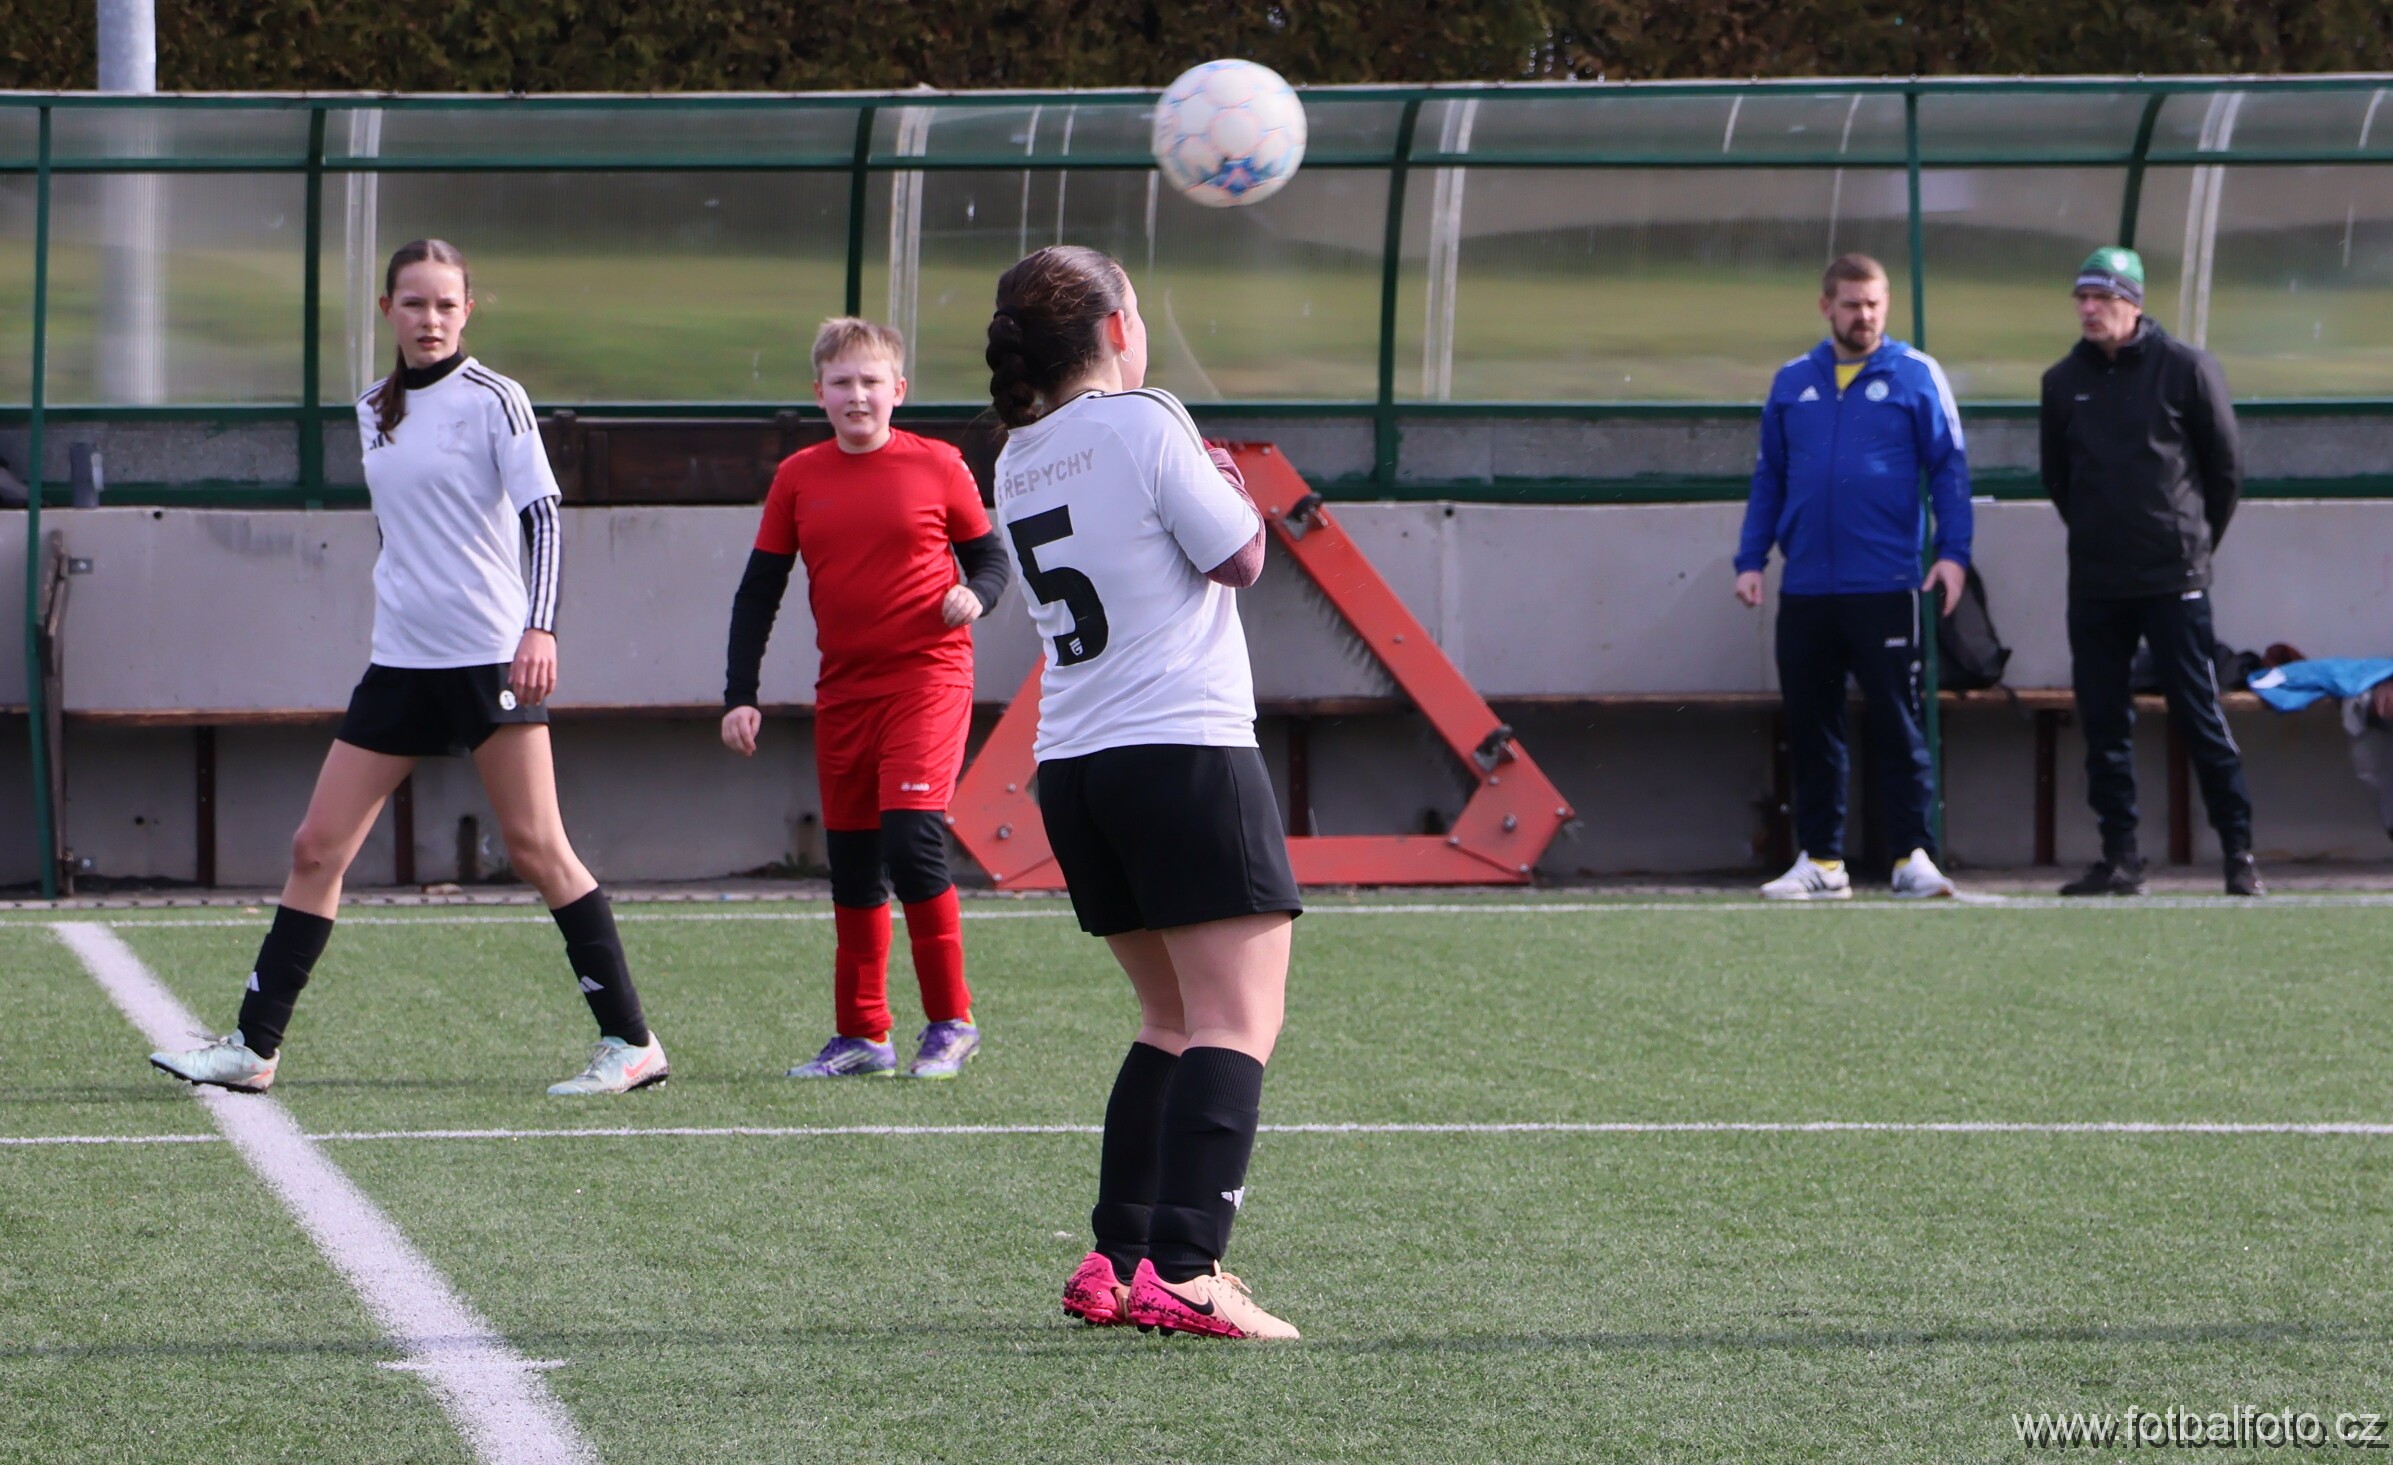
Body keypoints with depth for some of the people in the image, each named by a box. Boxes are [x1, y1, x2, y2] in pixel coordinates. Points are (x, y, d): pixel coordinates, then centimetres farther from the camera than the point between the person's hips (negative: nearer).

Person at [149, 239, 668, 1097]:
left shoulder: (492, 400, -6)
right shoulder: (374, 413, 13)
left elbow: (542, 512, -14)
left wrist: (539, 626, -26)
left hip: (492, 656, -6)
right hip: (401, 663, 6)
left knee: (535, 847, -7)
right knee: (317, 847, 2)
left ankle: (631, 1043, -1)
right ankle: (252, 1049, 6)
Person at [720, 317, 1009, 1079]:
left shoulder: (937, 467, -1)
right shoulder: (798, 479, 7)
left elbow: (990, 556, 8)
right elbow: (758, 593, 10)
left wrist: (975, 596, -15)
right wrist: (740, 695, 4)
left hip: (927, 679, -4)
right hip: (842, 690, 4)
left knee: (911, 838, -18)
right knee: (851, 864, 7)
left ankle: (950, 1022, -6)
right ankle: (860, 1035, 16)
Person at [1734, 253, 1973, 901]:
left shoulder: (1917, 376, 3)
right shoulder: (1792, 383, 12)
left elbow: (1949, 467, 0)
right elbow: (1768, 477, 16)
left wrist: (1953, 551, -10)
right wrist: (1750, 560, 8)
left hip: (1885, 586, -4)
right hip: (1806, 589, 4)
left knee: (1899, 725, -3)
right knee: (1810, 728, 6)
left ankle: (1914, 855, -1)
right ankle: (1820, 859, 12)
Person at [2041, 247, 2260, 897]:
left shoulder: (2185, 368, -2)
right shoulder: (2064, 381, 9)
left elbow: (2226, 465, 5)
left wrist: (2196, 541, 9)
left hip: (2173, 578, -4)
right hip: (2095, 583, 4)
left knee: (2199, 715, -5)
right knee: (2103, 722, 3)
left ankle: (2239, 851, -1)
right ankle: (2119, 856, 8)